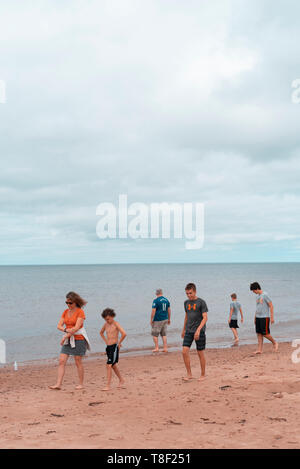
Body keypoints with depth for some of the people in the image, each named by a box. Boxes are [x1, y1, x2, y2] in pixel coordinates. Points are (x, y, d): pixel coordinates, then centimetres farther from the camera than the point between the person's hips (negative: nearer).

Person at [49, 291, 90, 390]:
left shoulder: (80, 312, -10)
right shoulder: (65, 312, 9)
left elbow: (77, 327, -18)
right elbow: (59, 326, 5)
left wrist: (65, 337, -17)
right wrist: (66, 330, -16)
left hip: (78, 339, -6)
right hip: (68, 340, 6)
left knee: (78, 362, 1)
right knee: (62, 361, -3)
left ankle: (81, 384, 13)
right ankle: (58, 384, -5)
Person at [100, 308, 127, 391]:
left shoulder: (116, 324, -12)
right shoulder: (106, 324, 9)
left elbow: (124, 334, -25)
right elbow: (101, 332, 29)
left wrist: (119, 343, -15)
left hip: (114, 347, -8)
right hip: (108, 347, 8)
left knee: (108, 365, -14)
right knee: (113, 366, 19)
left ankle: (108, 386, -13)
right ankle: (121, 381, 36)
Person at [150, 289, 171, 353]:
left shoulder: (156, 300, -12)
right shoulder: (166, 300, 7)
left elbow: (153, 311, -15)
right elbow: (169, 310, 11)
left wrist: (151, 320, -7)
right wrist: (169, 319, 20)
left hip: (157, 320, -6)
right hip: (165, 319, 6)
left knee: (155, 334, 5)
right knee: (164, 334, 11)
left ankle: (156, 348, 3)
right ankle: (165, 348, 9)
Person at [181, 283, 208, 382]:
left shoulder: (201, 302, -7)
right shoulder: (186, 302, 11)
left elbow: (205, 318, -12)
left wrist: (198, 329, -23)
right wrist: (184, 329, 27)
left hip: (199, 331, -5)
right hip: (189, 331, 5)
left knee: (200, 353, 2)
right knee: (185, 351, -8)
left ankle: (203, 375, 16)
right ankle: (189, 374, 1)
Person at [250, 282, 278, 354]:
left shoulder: (265, 295, -10)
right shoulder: (258, 296, 14)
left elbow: (271, 306, -11)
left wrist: (272, 317, -14)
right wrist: (255, 318, 20)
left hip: (264, 317, -8)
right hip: (258, 317, 8)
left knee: (265, 334, -7)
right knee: (259, 333, 3)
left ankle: (274, 343, 16)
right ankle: (260, 349, 4)